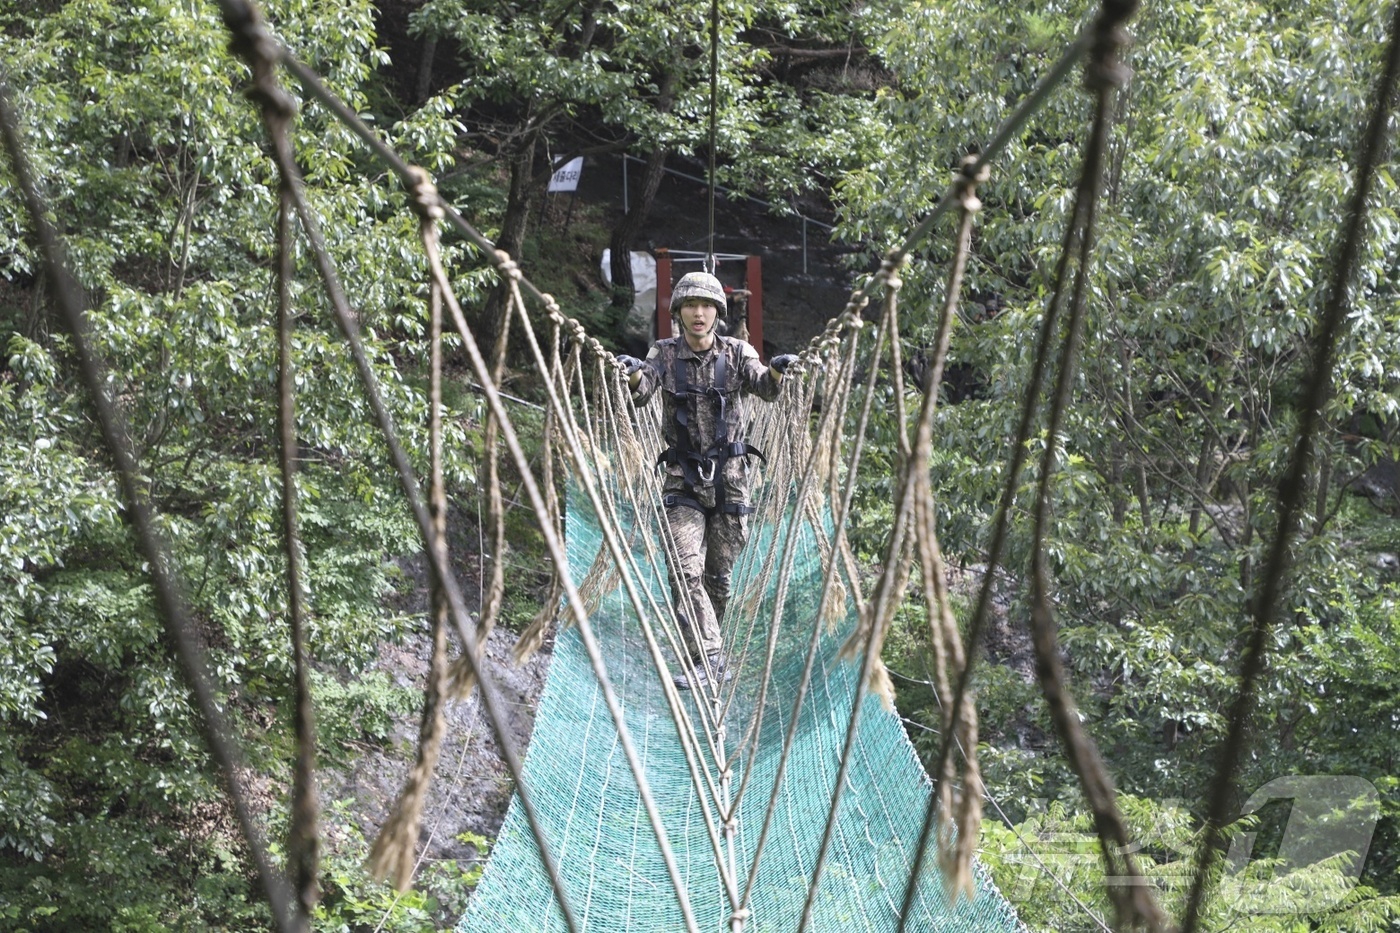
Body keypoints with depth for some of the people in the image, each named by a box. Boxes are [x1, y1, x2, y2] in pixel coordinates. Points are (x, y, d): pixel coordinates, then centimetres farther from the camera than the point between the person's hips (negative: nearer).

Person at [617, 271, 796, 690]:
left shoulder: (736, 352, 0)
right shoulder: (665, 353, 0)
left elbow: (765, 387, -16)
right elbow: (641, 392, -16)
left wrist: (776, 371, -39)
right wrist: (633, 373, -39)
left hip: (729, 476, 0)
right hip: (683, 478, 0)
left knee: (719, 574, 9)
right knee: (685, 572, -13)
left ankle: (709, 654, 28)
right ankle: (708, 659, -10)